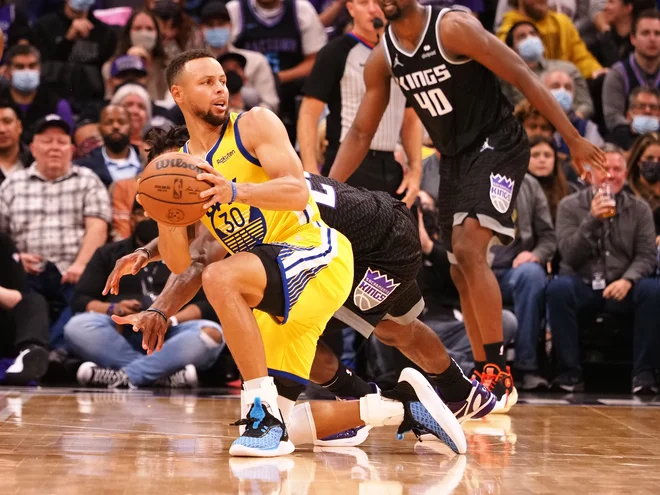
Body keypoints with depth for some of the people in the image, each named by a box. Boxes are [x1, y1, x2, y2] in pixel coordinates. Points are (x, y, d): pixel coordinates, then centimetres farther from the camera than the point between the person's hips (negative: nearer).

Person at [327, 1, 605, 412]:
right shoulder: (383, 57, 1)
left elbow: (522, 76, -18)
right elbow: (361, 132, 8)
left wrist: (573, 139, -20)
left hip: (496, 147, -8)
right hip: (454, 157, 8)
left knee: (468, 247, -24)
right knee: (462, 272, 9)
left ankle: (499, 373, -20)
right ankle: (487, 380, 19)